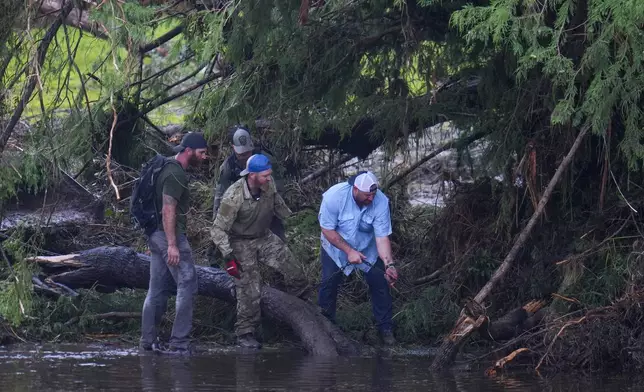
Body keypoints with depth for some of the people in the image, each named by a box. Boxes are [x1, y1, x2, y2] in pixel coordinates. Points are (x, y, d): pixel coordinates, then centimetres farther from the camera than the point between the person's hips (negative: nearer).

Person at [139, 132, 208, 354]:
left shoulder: (169, 169, 17)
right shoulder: (176, 174, -15)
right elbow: (168, 210, -22)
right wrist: (172, 244, -25)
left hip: (156, 236, 10)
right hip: (170, 236, -10)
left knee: (158, 289, 11)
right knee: (187, 285, -8)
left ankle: (148, 340, 13)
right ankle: (179, 342, -10)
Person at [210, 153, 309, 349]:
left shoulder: (269, 185, -16)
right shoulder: (233, 197, -31)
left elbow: (278, 205, 9)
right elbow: (218, 230, -23)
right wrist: (229, 257, -27)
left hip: (265, 237, 5)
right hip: (241, 243, -5)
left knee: (294, 273, -1)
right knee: (249, 291, -6)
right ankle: (244, 333, 8)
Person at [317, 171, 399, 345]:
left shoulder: (381, 202, -30)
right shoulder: (334, 196, -34)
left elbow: (382, 237, -28)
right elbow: (327, 230, -24)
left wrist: (389, 264, -41)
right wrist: (349, 251, -29)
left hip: (367, 248, 1)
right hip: (336, 246, -1)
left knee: (380, 284, -3)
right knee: (329, 284, -1)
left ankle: (385, 328, 12)